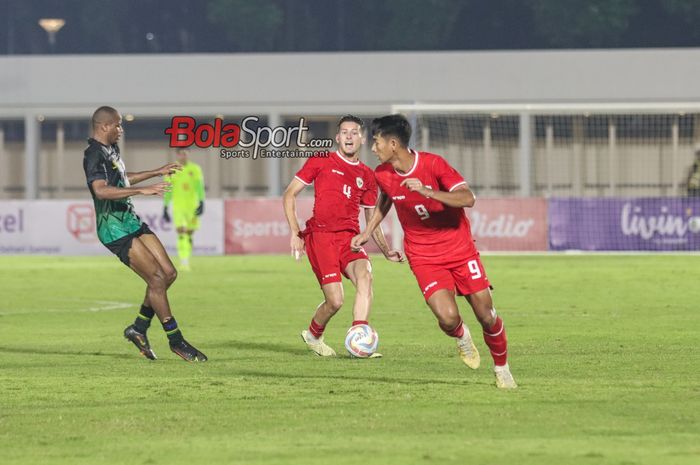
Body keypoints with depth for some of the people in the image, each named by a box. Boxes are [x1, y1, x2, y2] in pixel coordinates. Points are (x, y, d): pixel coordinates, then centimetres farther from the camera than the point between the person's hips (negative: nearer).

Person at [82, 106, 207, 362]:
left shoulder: (111, 149, 14)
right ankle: (175, 341, -4)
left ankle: (139, 328, 17)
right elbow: (101, 190, -33)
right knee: (157, 278, -12)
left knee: (168, 273, 4)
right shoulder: (94, 155, -17)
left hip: (131, 221, 10)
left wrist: (157, 172, 37)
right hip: (114, 228, -10)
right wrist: (142, 190, -37)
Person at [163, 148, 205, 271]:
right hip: (178, 208, -1)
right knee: (181, 234, -16)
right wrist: (165, 208, 8)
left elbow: (199, 186, -5)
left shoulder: (195, 169, 3)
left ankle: (187, 262, 20)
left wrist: (201, 203, -18)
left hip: (192, 207, 1)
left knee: (189, 235, 8)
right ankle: (183, 262, -22)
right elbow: (167, 191, 9)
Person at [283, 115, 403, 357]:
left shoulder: (366, 175, 18)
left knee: (365, 276, -28)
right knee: (335, 301, -13)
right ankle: (313, 335, 18)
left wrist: (386, 251, 14)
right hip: (321, 237, -3)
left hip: (350, 238, 3)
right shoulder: (321, 162, 7)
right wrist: (295, 233, -2)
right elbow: (289, 195, 8)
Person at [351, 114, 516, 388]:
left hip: (460, 249, -1)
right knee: (448, 318, -21)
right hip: (424, 257, 2)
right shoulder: (382, 175, -3)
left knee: (487, 317, -2)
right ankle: (461, 337, 16)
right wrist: (367, 232, 17)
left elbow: (468, 199, -26)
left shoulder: (432, 164, -17)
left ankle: (502, 369, 23)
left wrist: (427, 192, -36)